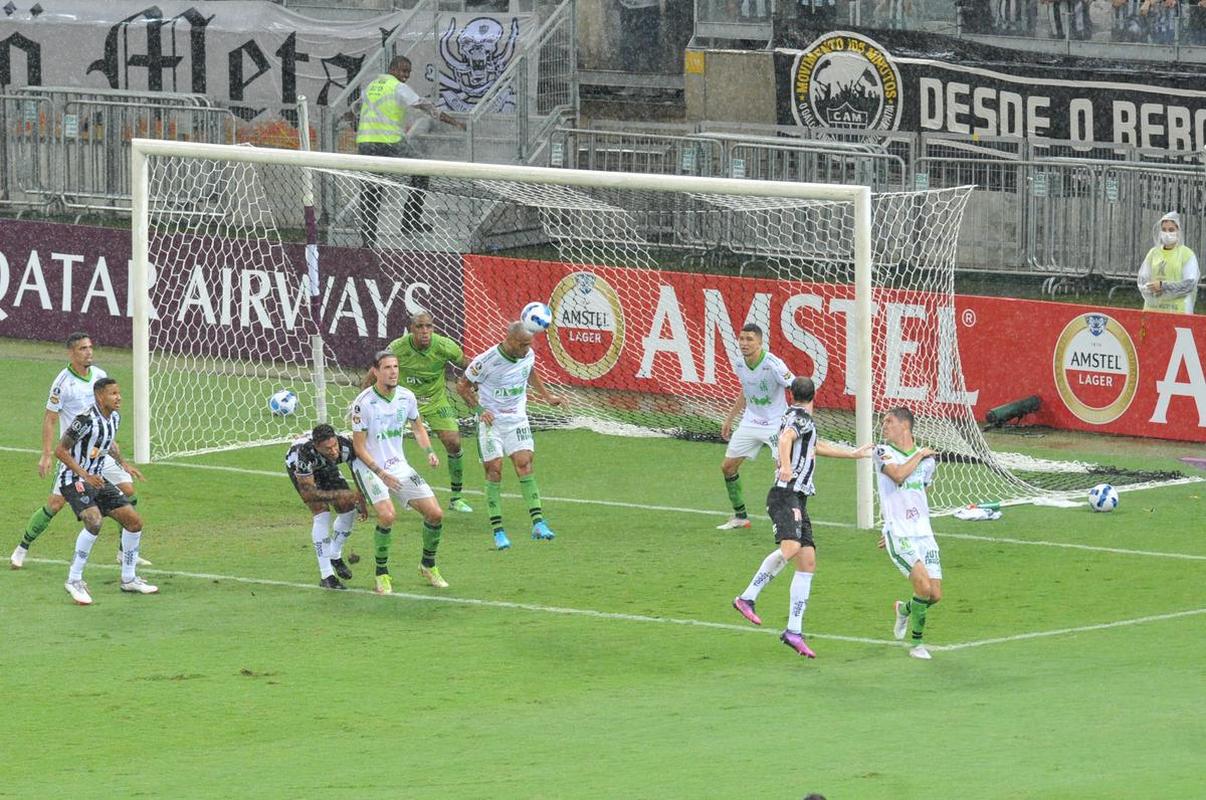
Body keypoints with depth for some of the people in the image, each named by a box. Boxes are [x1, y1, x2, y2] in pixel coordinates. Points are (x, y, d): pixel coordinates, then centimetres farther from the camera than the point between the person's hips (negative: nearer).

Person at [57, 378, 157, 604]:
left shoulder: (114, 418, 3)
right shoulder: (86, 420, -23)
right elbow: (60, 450, -20)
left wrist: (123, 463, 11)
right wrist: (84, 475, -27)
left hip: (97, 479, 9)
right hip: (74, 479, -9)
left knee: (133, 521, 4)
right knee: (94, 521, -31)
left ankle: (128, 579, 20)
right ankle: (74, 580, -18)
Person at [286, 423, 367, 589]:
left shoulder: (346, 446, -34)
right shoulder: (304, 452, -46)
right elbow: (308, 493, -39)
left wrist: (361, 501, -9)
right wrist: (338, 495, -45)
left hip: (325, 465, 4)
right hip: (296, 465, -4)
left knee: (348, 508, -3)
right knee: (321, 512, -20)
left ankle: (335, 556, 25)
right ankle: (326, 576, -15)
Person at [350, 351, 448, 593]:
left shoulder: (407, 397, -1)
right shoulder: (363, 403, -17)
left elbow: (418, 427, 18)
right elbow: (359, 447, -13)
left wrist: (429, 451, 0)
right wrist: (381, 474, -21)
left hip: (399, 466, 6)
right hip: (370, 468, -6)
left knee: (435, 513, -4)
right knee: (387, 515, -29)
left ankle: (428, 566, 21)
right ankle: (382, 573, -10)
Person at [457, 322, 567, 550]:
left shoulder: (528, 355, -4)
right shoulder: (487, 361, -20)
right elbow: (462, 385, -7)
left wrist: (547, 396, 17)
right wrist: (479, 409, -18)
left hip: (517, 419, 4)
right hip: (491, 421, -4)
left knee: (524, 463, -10)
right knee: (494, 470, -7)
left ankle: (538, 523, -14)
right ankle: (498, 531, -3)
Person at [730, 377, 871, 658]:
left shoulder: (796, 417, 26)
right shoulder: (801, 418, -4)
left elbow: (816, 447, 45)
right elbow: (785, 438, -27)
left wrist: (853, 454, 58)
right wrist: (785, 466, -46)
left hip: (797, 499, 10)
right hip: (785, 495, -10)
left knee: (807, 563, 3)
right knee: (790, 546, -31)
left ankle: (794, 630, 1)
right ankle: (748, 598, -25)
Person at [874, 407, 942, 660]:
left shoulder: (928, 460, 12)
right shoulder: (883, 452, 0)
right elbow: (898, 475, -19)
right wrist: (919, 455, -6)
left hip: (924, 534, 5)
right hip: (899, 536, -5)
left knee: (935, 595, -2)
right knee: (923, 585, -20)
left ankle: (905, 609, 31)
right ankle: (917, 643, -2)